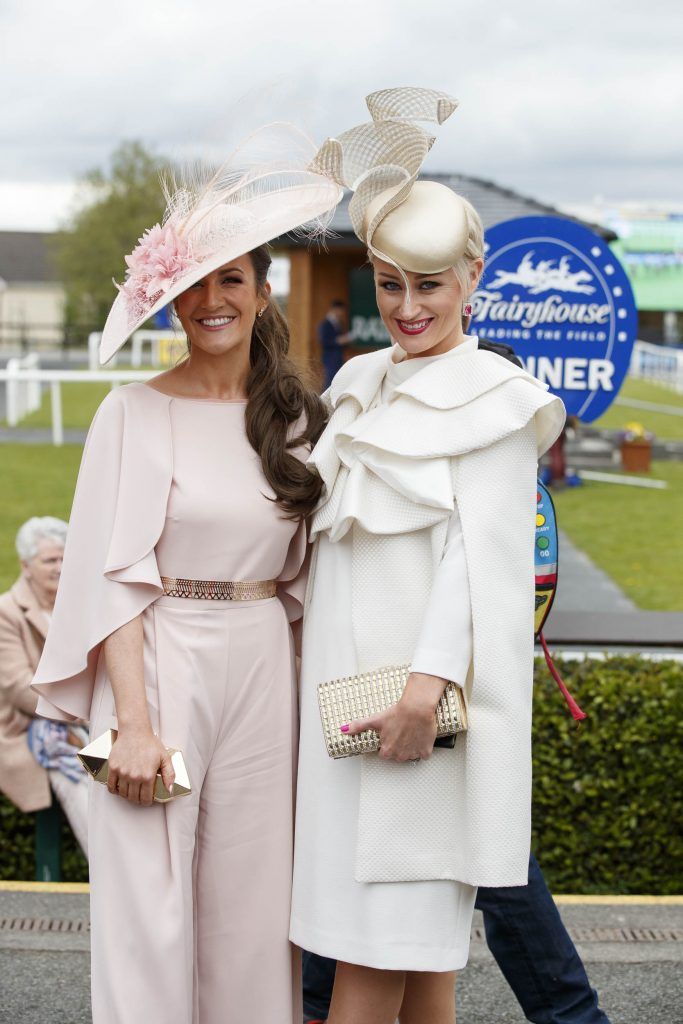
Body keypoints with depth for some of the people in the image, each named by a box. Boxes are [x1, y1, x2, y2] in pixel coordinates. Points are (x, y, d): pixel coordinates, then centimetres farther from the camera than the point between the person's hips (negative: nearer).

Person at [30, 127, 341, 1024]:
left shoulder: (292, 416, 9)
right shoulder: (138, 412, -4)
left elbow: (302, 575, 13)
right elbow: (116, 577, -8)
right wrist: (133, 721, -15)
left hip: (263, 669, 4)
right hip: (161, 663, -4)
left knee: (250, 899, 9)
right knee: (150, 904, -1)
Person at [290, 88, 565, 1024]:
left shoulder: (494, 398, -6)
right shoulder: (359, 384, 15)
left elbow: (476, 550, -15)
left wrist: (427, 683, -23)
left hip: (416, 675, -7)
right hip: (342, 668, 7)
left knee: (382, 927, -4)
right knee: (414, 931, 12)